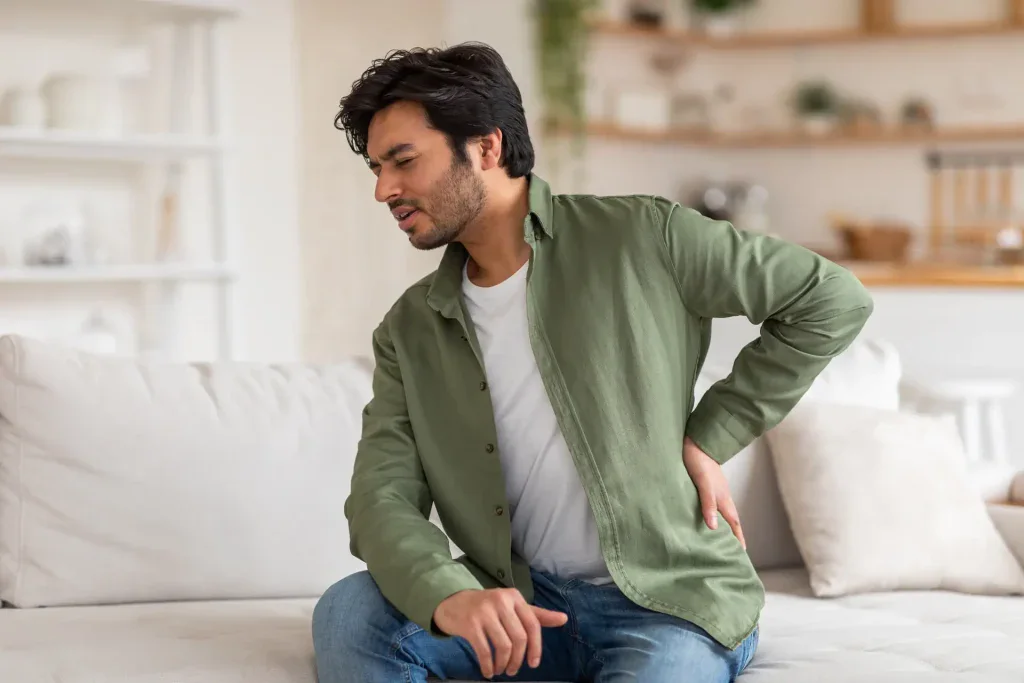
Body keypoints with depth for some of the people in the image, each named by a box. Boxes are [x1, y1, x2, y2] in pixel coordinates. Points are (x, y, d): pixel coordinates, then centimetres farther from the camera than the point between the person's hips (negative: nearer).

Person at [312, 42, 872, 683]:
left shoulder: (639, 238, -6)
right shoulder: (409, 333, 6)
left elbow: (832, 299, -1)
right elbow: (382, 499, -4)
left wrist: (709, 437, -3)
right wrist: (447, 595, -26)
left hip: (671, 604, -3)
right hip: (521, 602, 4)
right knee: (349, 612, -21)